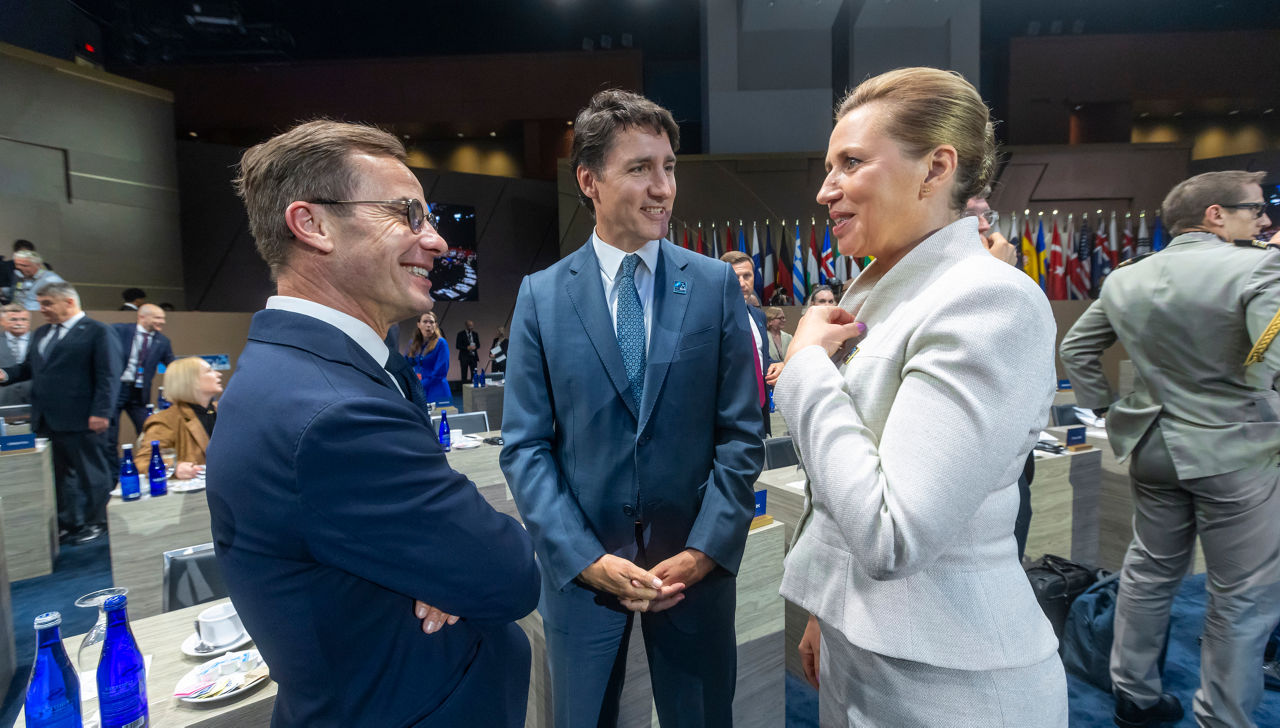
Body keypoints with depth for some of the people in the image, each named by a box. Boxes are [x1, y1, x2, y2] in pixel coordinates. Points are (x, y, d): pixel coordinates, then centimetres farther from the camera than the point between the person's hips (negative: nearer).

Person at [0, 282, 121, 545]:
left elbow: (108, 375, -12)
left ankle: (96, 523, 17)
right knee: (58, 474, 14)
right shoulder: (40, 333, 17)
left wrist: (101, 412, -18)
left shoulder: (97, 332, -7)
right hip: (46, 420, 7)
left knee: (91, 473, 4)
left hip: (79, 421, -7)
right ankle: (67, 523, 25)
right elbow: (29, 367, 19)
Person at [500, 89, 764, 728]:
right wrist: (585, 558, -12)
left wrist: (705, 550, -10)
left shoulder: (716, 285, -3)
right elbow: (525, 446, -4)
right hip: (580, 570, 0)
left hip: (695, 564, 1)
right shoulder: (540, 296, -3)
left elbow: (741, 434, -3)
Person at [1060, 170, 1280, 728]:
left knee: (1149, 571, 19)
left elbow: (1075, 349, 9)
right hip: (1233, 452, -6)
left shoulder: (1125, 278, 4)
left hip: (1151, 446, 6)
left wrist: (1106, 406, 13)